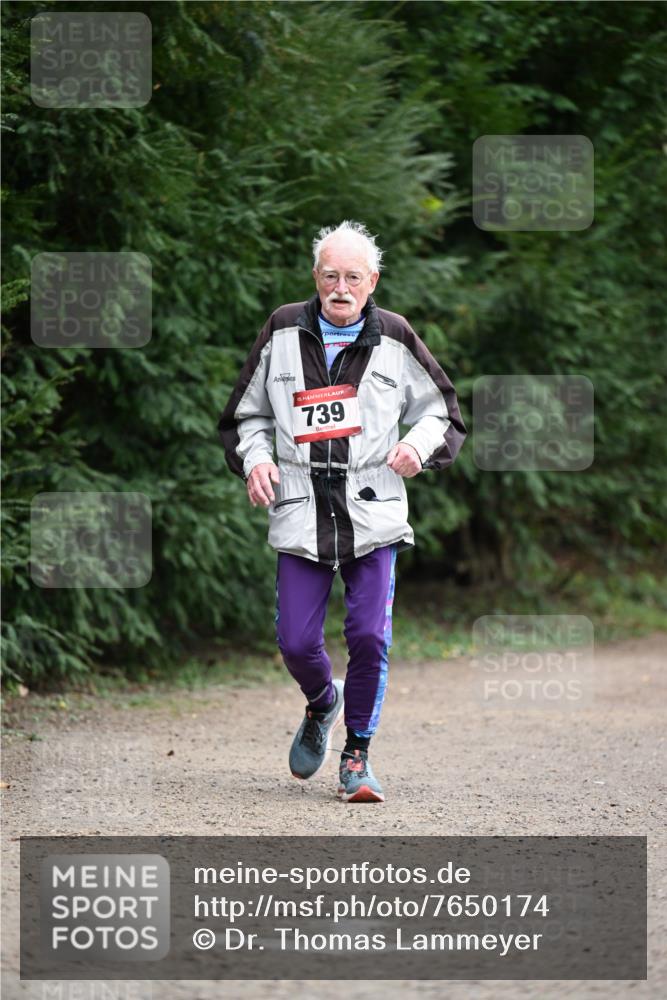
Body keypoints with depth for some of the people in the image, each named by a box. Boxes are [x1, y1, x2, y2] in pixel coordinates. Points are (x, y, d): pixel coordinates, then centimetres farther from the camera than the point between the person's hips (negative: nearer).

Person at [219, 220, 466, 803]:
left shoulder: (394, 340, 5)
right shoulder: (282, 333, 7)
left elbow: (442, 411, 14)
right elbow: (247, 415, 18)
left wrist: (417, 446, -7)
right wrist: (255, 459, -1)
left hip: (373, 514, -1)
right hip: (300, 515, 1)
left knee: (370, 638, -9)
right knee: (296, 642, -4)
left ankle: (357, 754, 8)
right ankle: (323, 705, 31)